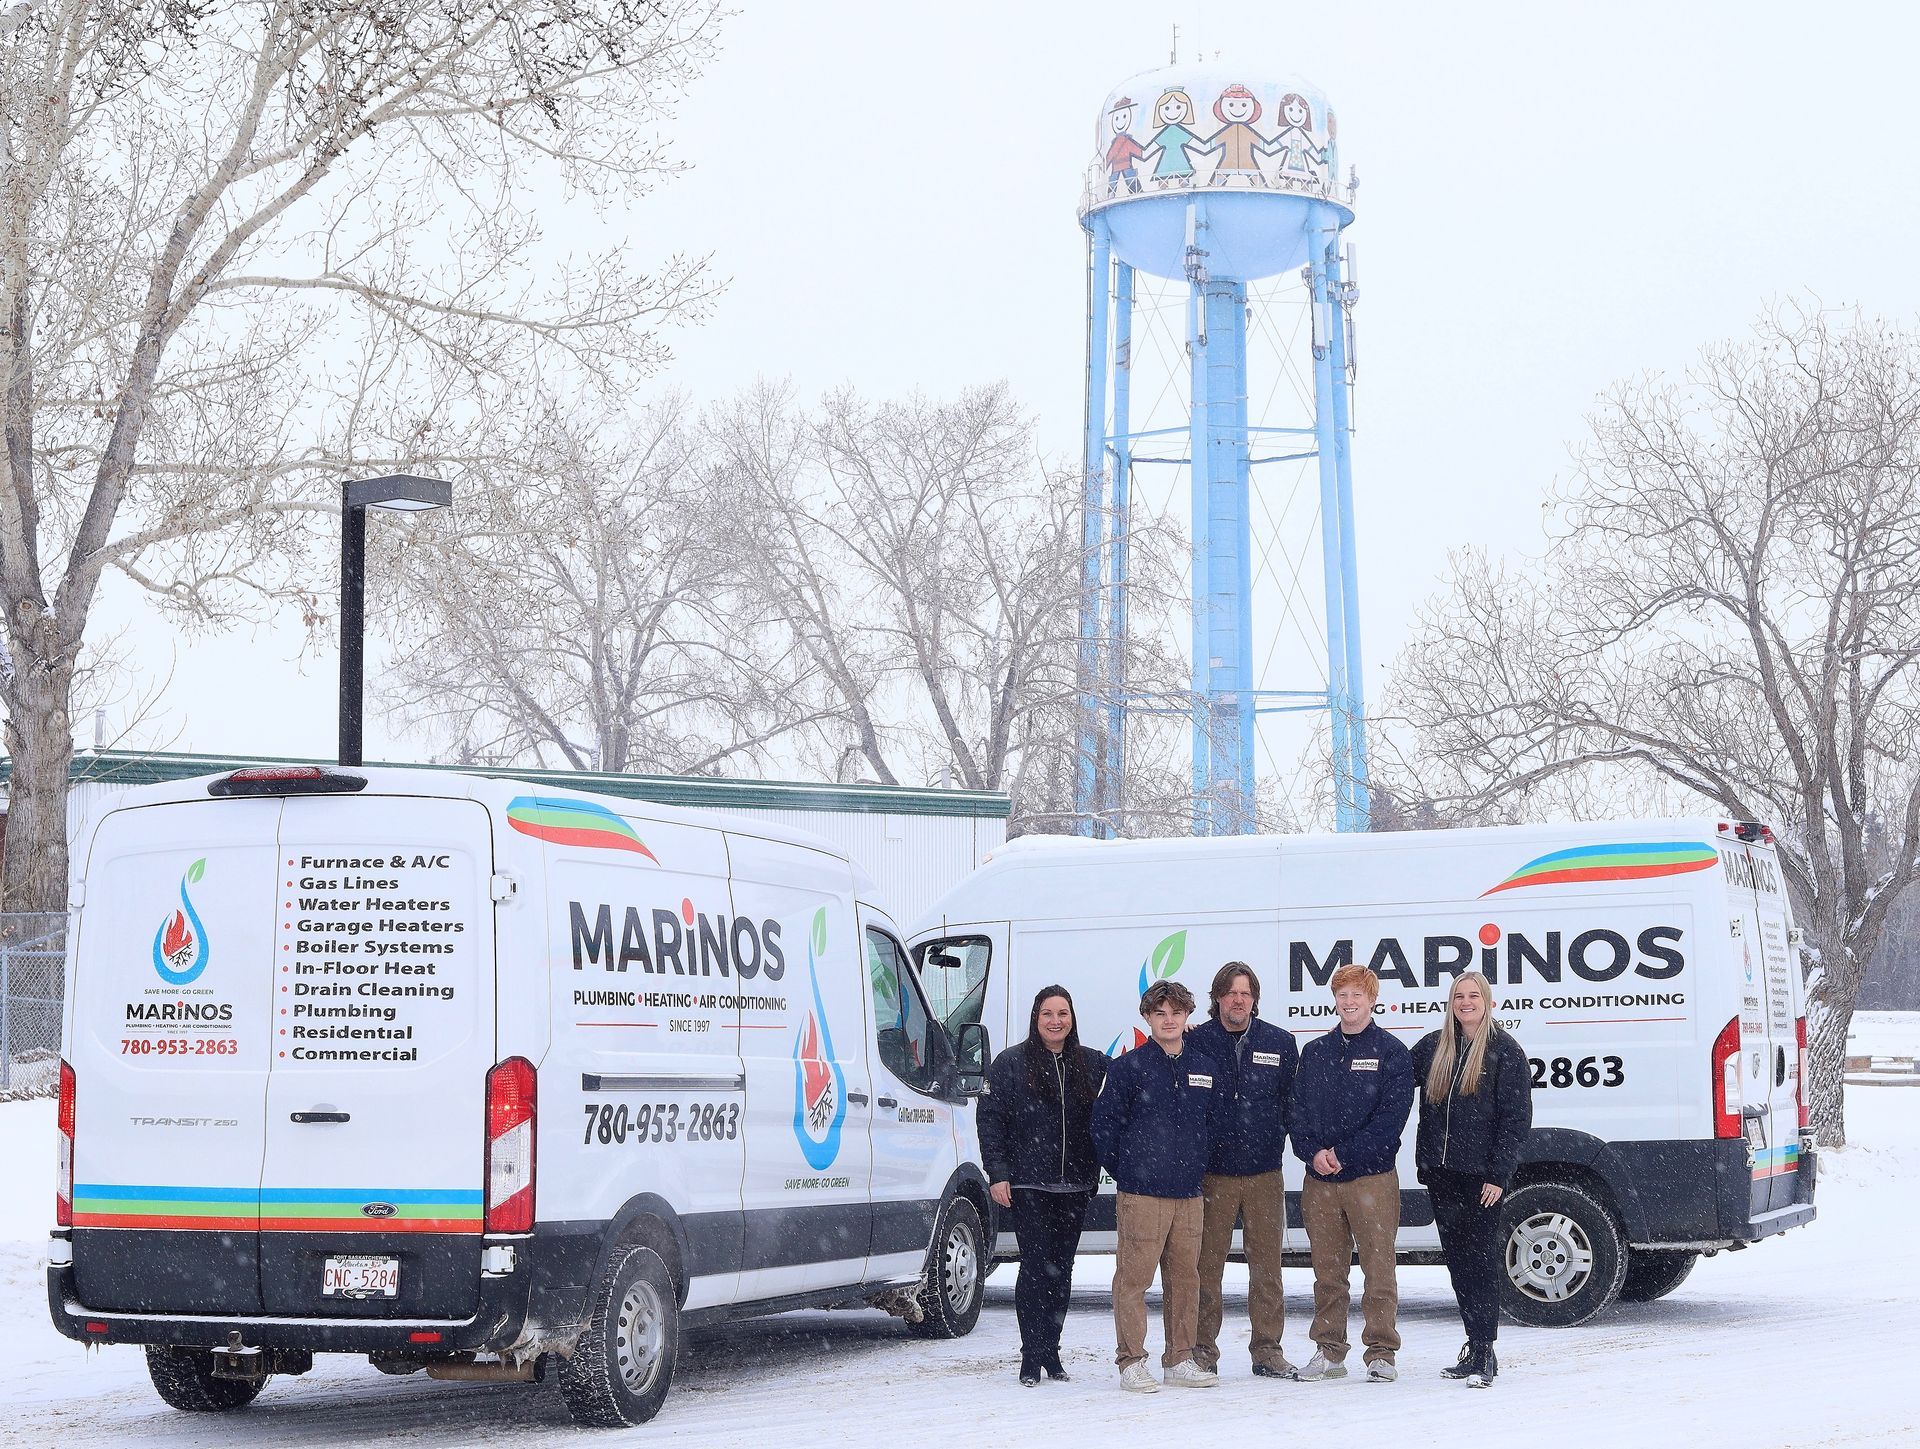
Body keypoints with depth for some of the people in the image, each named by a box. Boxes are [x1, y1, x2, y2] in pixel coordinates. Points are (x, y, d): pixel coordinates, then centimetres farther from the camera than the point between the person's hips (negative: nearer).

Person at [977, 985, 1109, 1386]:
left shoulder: (1093, 1065, 8)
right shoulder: (1011, 1063, 1)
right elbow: (990, 1120, -1)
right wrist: (997, 1174, -7)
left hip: (1075, 1186, 3)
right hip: (1027, 1184, -3)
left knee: (1061, 1270, 8)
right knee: (1036, 1268, -7)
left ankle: (1051, 1351, 16)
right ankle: (1033, 1357, -3)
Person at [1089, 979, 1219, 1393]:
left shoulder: (1203, 1068, 12)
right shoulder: (1129, 1067, -3)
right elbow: (1103, 1123, -1)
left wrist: (1199, 1166, 15)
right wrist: (1124, 1170, 3)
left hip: (1189, 1192, 5)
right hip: (1141, 1192, -5)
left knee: (1186, 1277, 8)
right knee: (1134, 1277, -5)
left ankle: (1180, 1360, 16)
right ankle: (1132, 1362, 1)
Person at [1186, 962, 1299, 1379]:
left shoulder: (1280, 1043, 6)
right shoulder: (1195, 1041, 0)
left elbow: (1292, 1100, 10)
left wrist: (1275, 1141, 1)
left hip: (1263, 1172, 2)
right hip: (1211, 1171, -2)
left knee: (1267, 1261, 4)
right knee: (1206, 1262, 1)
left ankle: (1267, 1350, 12)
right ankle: (1201, 1348, 9)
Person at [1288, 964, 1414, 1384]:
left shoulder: (1391, 1053, 0)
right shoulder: (1314, 1053, 13)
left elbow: (1391, 1116, -8)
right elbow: (1298, 1109, 10)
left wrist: (1343, 1154, -14)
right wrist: (1313, 1153, -9)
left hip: (1372, 1176, -4)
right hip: (1319, 1179, 4)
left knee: (1378, 1267, -3)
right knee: (1327, 1270, 7)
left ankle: (1381, 1353, 2)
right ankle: (1329, 1352, 14)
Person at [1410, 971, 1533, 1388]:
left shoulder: (1505, 1051, -3)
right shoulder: (1432, 1047, 11)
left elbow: (1517, 1117, -6)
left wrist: (1498, 1174, -12)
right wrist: (1423, 1161, 5)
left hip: (1481, 1175, -5)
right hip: (1441, 1172, 5)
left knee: (1481, 1260, -6)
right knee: (1457, 1260, 8)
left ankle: (1484, 1353, -5)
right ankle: (1475, 1348, 15)